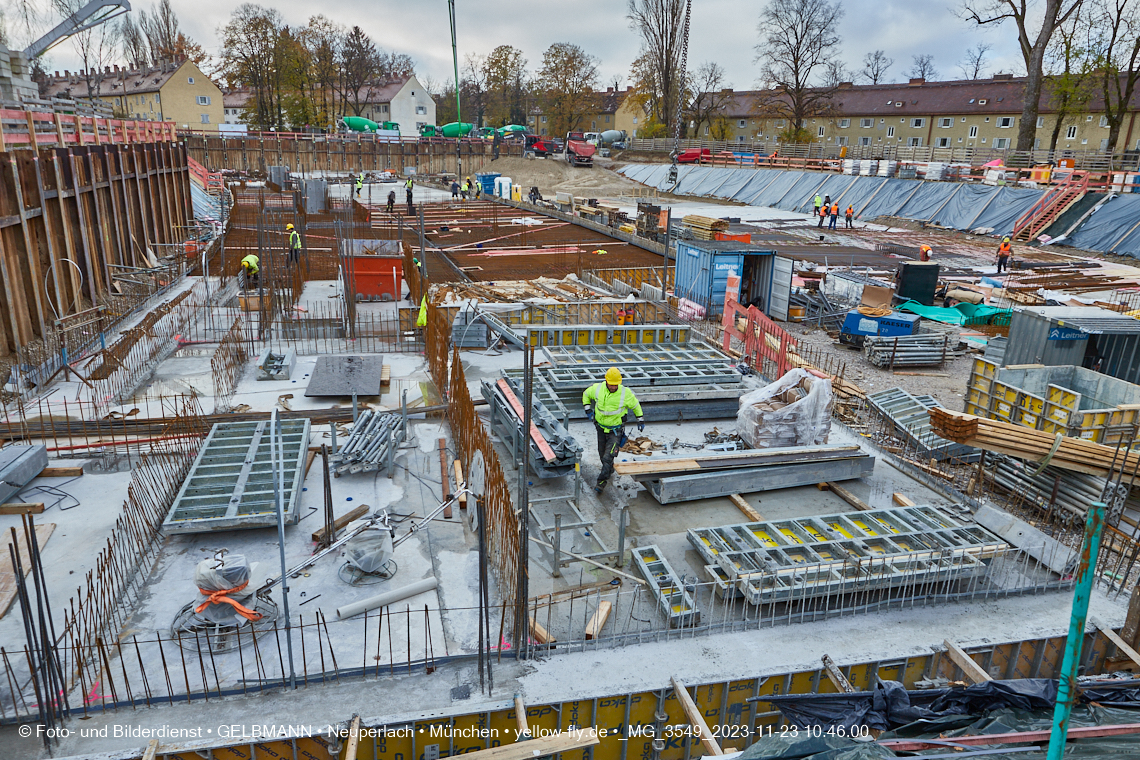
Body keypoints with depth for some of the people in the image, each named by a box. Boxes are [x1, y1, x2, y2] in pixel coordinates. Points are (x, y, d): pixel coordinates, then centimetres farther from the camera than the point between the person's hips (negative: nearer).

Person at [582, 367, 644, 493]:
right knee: (602, 453, 19)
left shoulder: (625, 393, -16)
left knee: (608, 456, -12)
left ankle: (602, 481, -2)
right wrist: (587, 409, 0)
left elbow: (635, 405, 2)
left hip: (616, 430, -4)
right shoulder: (597, 388, -11)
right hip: (601, 427, 4)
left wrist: (640, 420, 7)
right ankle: (609, 470, 46)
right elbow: (586, 394, 11)